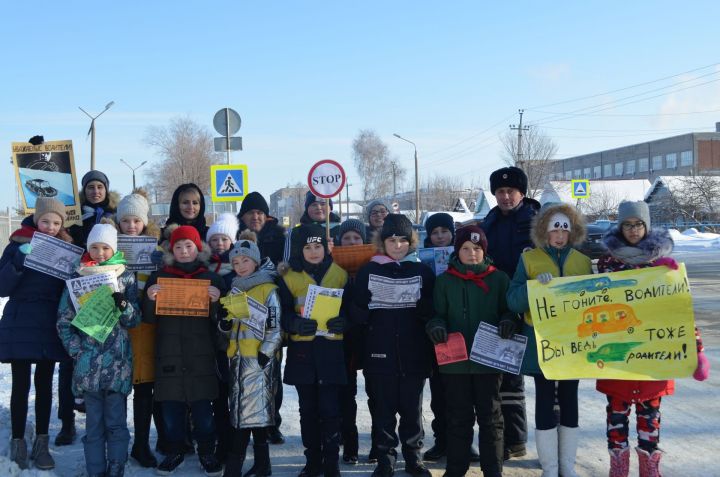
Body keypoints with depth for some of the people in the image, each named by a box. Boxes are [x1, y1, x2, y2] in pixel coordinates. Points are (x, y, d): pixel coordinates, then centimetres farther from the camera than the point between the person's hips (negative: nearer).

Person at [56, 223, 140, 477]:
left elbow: (135, 319, 2)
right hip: (88, 361, 0)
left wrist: (123, 305, -19)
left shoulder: (126, 278, 5)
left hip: (118, 361, 0)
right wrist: (76, 351, -5)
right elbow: (63, 320, 6)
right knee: (94, 423, 5)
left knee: (116, 422, 2)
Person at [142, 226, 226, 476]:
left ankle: (206, 452, 14)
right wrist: (150, 300, -13)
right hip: (169, 353, 1)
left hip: (201, 354, -1)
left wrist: (216, 301, -16)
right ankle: (175, 451, 20)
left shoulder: (211, 278, 6)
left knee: (203, 407, 0)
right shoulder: (159, 277, 9)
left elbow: (220, 319, 2)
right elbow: (148, 318, 5)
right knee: (171, 407, 4)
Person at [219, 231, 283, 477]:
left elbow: (275, 326, -8)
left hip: (258, 358, -7)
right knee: (240, 412, 9)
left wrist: (265, 353, -16)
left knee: (254, 411, -9)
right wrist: (224, 325, 1)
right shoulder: (233, 289, 17)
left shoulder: (268, 289, -3)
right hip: (237, 357, 7)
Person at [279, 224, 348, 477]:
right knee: (308, 409, 8)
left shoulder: (340, 274, 5)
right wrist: (296, 324, -20)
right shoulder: (290, 277, 5)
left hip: (331, 349, -1)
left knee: (329, 408, -4)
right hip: (302, 350, 1)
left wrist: (343, 321, -16)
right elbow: (283, 314, 1)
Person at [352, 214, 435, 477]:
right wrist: (367, 312, -13)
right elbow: (358, 312, 3)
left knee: (412, 408, 8)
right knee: (382, 408, 4)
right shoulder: (369, 271, 5)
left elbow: (433, 311, 1)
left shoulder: (423, 271, 6)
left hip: (414, 354, 1)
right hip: (380, 353, 0)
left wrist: (420, 306, -14)